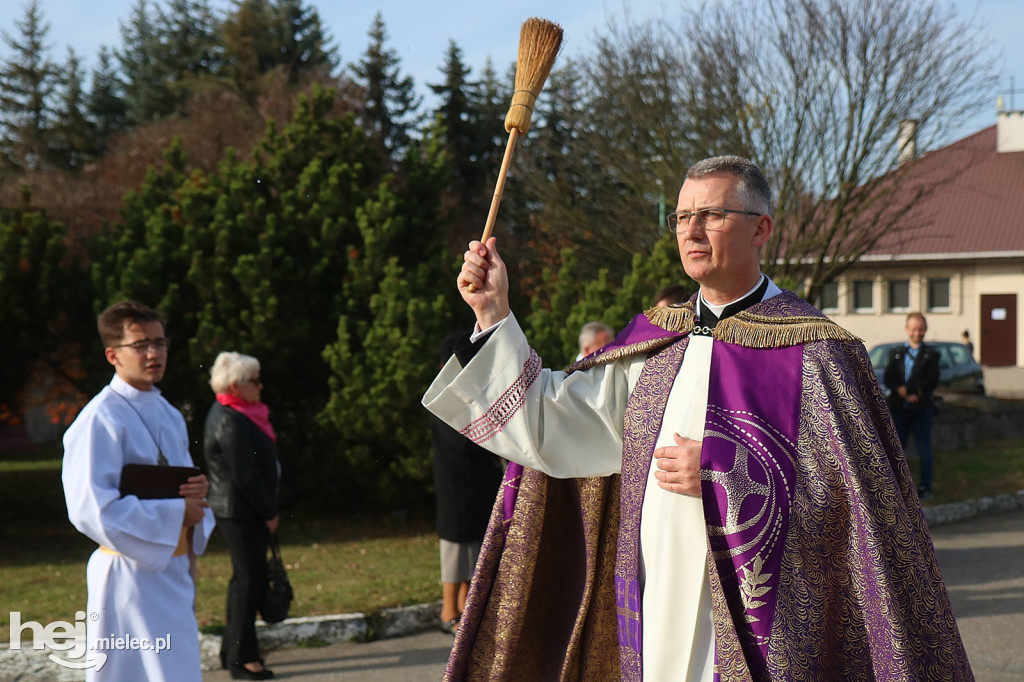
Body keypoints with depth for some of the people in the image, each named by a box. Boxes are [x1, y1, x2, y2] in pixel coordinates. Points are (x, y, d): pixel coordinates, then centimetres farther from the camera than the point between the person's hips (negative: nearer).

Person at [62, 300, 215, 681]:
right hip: (132, 574, -9)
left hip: (174, 570, 9)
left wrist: (198, 491, -4)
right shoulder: (101, 419, -15)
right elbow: (90, 508, -23)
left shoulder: (169, 416, 12)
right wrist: (175, 514, -19)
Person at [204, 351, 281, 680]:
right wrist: (269, 513, -13)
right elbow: (244, 475, -21)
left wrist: (267, 510, 15)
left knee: (245, 578, 16)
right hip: (241, 512, -11)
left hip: (238, 511, 11)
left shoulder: (226, 414, 14)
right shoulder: (230, 421, -19)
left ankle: (231, 651, 25)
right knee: (250, 579, -6)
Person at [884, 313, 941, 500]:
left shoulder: (931, 354, 6)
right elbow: (888, 378, 0)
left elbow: (932, 380, -7)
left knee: (924, 450, 1)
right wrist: (904, 393, -17)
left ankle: (925, 488, 8)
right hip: (899, 408, 2)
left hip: (922, 409, -2)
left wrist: (907, 389, -16)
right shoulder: (896, 353, 12)